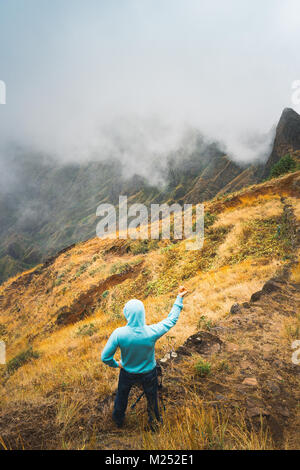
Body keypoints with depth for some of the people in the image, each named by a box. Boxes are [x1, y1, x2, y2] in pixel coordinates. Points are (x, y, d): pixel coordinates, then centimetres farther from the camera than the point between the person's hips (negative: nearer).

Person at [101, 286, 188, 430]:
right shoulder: (152, 332, -33)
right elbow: (172, 319, -17)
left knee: (121, 396, 31)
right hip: (148, 374, -1)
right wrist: (179, 298, -8)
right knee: (152, 398, 28)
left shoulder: (119, 334, -33)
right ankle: (154, 422, 54)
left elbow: (105, 357, -22)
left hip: (127, 373, 1)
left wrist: (116, 364, 0)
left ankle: (118, 420, 58)